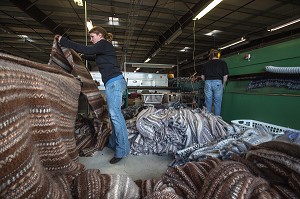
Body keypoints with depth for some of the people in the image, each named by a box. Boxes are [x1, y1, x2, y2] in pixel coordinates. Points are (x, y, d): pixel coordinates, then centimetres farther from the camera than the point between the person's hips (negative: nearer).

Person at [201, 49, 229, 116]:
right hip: (218, 82, -2)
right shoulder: (222, 63, 9)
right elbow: (225, 76, 3)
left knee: (208, 103, 7)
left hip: (207, 83, 2)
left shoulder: (206, 64, 15)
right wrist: (223, 85, 15)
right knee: (217, 103, 4)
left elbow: (202, 76, 12)